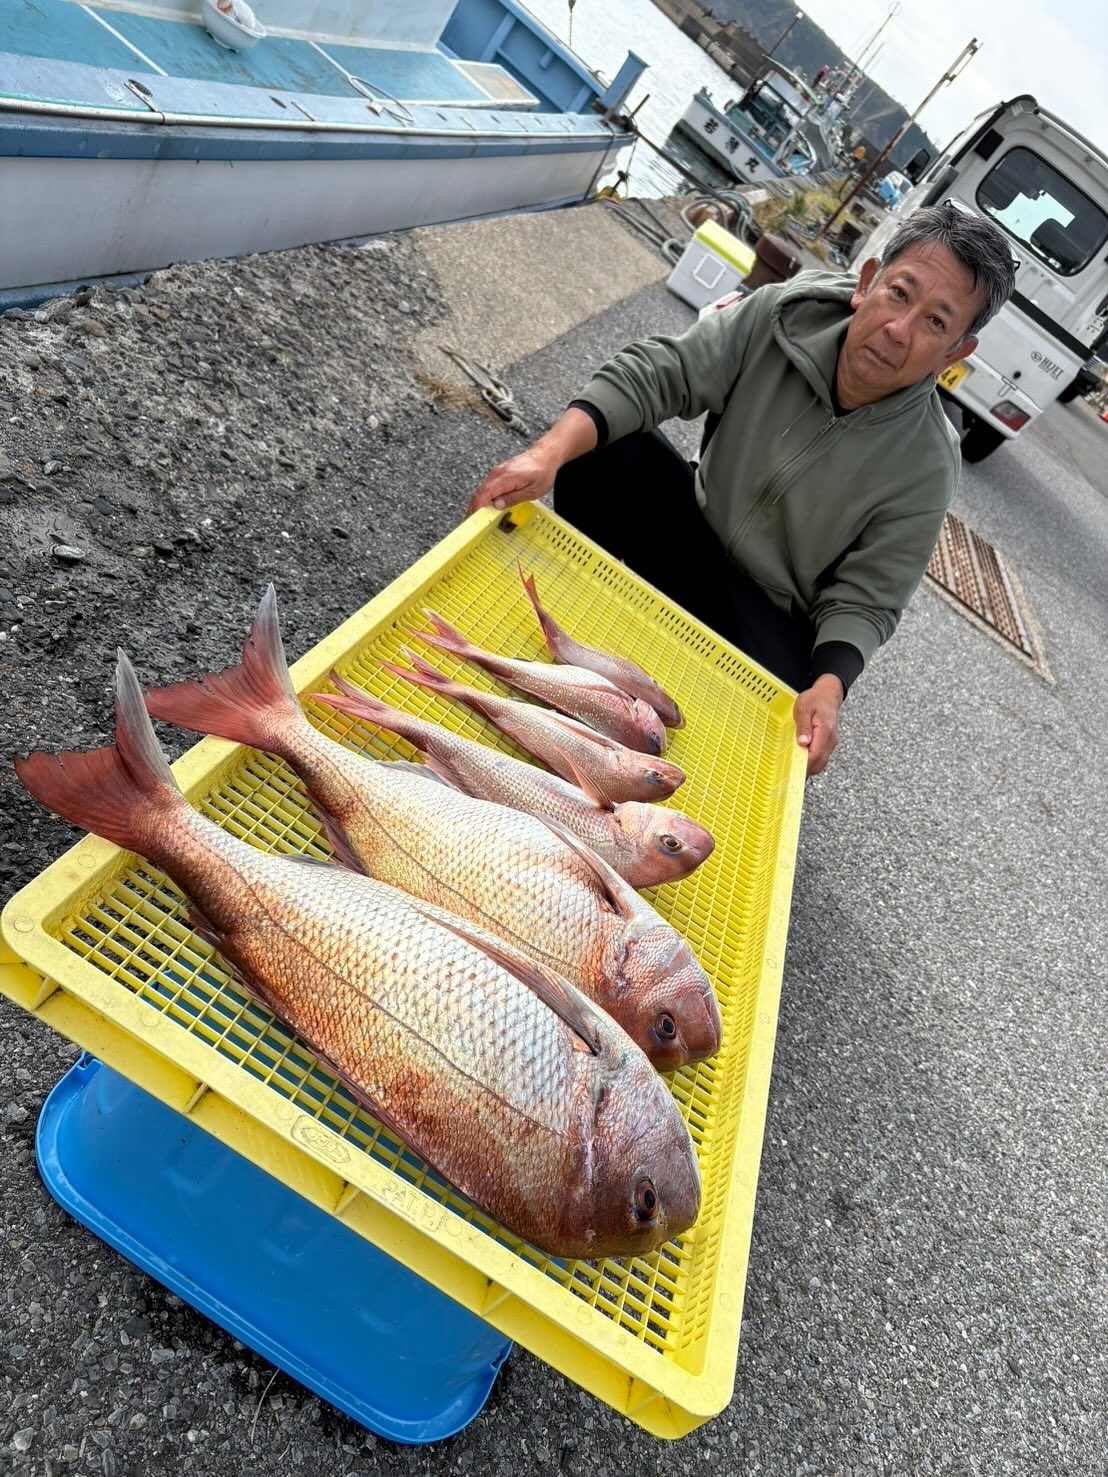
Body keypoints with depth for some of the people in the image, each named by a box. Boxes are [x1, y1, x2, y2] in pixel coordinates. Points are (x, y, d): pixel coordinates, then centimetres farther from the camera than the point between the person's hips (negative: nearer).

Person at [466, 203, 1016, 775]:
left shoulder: (927, 468, -21)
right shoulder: (784, 315, -16)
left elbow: (864, 599, -16)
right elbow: (654, 373, -22)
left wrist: (830, 684, -38)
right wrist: (548, 454, -38)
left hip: (775, 621, -1)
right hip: (696, 525, 2)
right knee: (603, 448, -21)